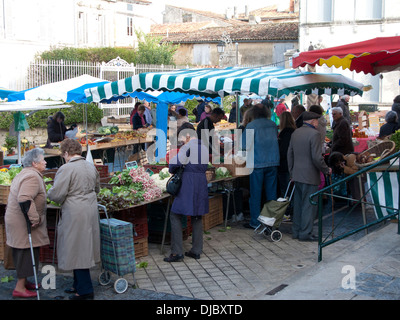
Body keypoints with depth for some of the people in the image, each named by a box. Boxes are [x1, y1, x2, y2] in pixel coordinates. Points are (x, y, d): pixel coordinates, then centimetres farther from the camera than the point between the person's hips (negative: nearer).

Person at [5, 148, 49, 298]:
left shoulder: (24, 174, 17)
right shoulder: (33, 177, -19)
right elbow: (24, 199, -32)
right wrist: (35, 218, -28)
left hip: (16, 219, 11)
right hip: (23, 223, -11)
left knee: (22, 252, 18)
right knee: (27, 253, -5)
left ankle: (23, 281, 28)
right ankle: (19, 288, 0)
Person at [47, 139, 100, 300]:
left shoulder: (66, 169, -16)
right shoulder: (91, 166, 8)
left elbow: (56, 194, -18)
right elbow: (96, 188, 21)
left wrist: (49, 193, 3)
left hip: (75, 214, -8)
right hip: (91, 211, 8)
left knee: (76, 250, 0)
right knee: (84, 249, 16)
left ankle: (85, 290, 5)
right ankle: (79, 285, 27)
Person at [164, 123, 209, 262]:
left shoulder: (188, 146, -11)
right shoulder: (204, 147, 13)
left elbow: (175, 162, -11)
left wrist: (171, 170, 11)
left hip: (188, 183, -8)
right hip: (202, 183, 8)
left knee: (175, 216, 0)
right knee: (197, 216, 15)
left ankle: (177, 252, -3)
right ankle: (196, 250, 19)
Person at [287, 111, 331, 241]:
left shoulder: (295, 133, 10)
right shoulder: (314, 134, -14)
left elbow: (290, 154, 14)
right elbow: (317, 158, -19)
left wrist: (292, 172, 21)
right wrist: (326, 170, -4)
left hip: (297, 175, 8)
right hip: (310, 176, -8)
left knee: (298, 205, 14)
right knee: (309, 205, -1)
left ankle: (296, 231, 20)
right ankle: (305, 233, 2)